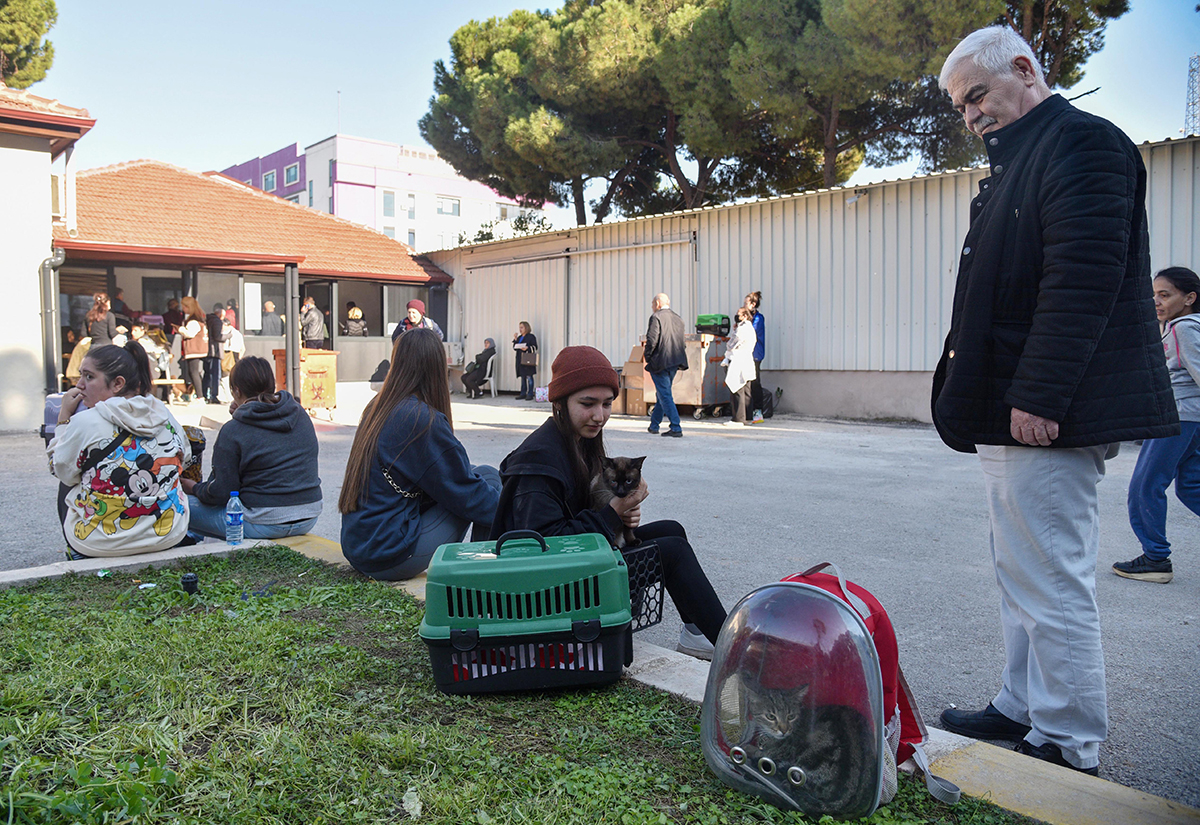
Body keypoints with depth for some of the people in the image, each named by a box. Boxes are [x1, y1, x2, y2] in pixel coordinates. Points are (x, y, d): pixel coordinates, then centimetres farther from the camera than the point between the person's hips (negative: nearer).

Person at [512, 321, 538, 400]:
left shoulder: (531, 336, -2)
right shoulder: (519, 337, 19)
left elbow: (535, 347, -9)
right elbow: (515, 347, 15)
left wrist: (527, 348, -23)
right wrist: (515, 339, 5)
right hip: (520, 360, 7)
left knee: (529, 376, -7)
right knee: (522, 377, 10)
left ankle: (530, 394, -4)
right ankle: (523, 394, 14)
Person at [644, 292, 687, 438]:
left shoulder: (656, 317, -9)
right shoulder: (678, 319, 13)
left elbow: (652, 339, -17)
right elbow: (681, 341, 13)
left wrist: (648, 357, -5)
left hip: (660, 362, -8)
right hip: (675, 363, 8)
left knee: (665, 395, -5)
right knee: (662, 393, 18)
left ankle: (676, 428, -9)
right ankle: (654, 425, 29)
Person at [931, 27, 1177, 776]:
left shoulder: (1081, 142, -8)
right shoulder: (1019, 161, 22)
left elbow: (1084, 279, -20)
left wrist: (1036, 397, -24)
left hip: (1048, 413, -11)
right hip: (1013, 412, 11)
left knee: (1052, 585, -4)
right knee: (1023, 576, 16)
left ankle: (1069, 749, 8)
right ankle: (1024, 712, 28)